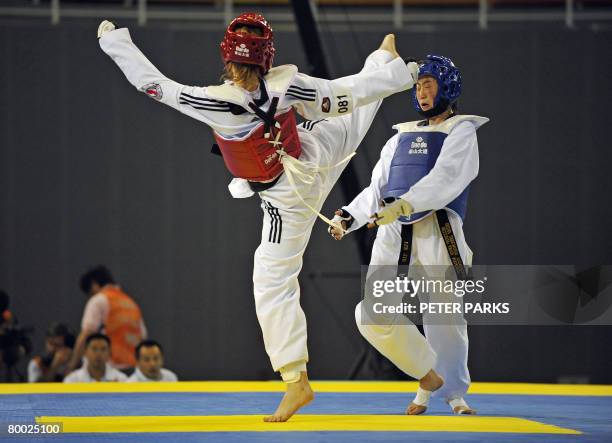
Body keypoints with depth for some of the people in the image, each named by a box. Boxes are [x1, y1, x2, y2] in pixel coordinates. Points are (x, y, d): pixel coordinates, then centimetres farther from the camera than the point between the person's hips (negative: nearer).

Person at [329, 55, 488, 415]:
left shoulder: (461, 132, 4)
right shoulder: (402, 138, 22)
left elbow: (444, 179, -13)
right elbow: (377, 189, 22)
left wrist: (403, 205, -27)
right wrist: (348, 218, 5)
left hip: (438, 232, -4)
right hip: (394, 234, 4)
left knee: (446, 318, -1)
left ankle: (454, 392, 17)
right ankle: (428, 375, 6)